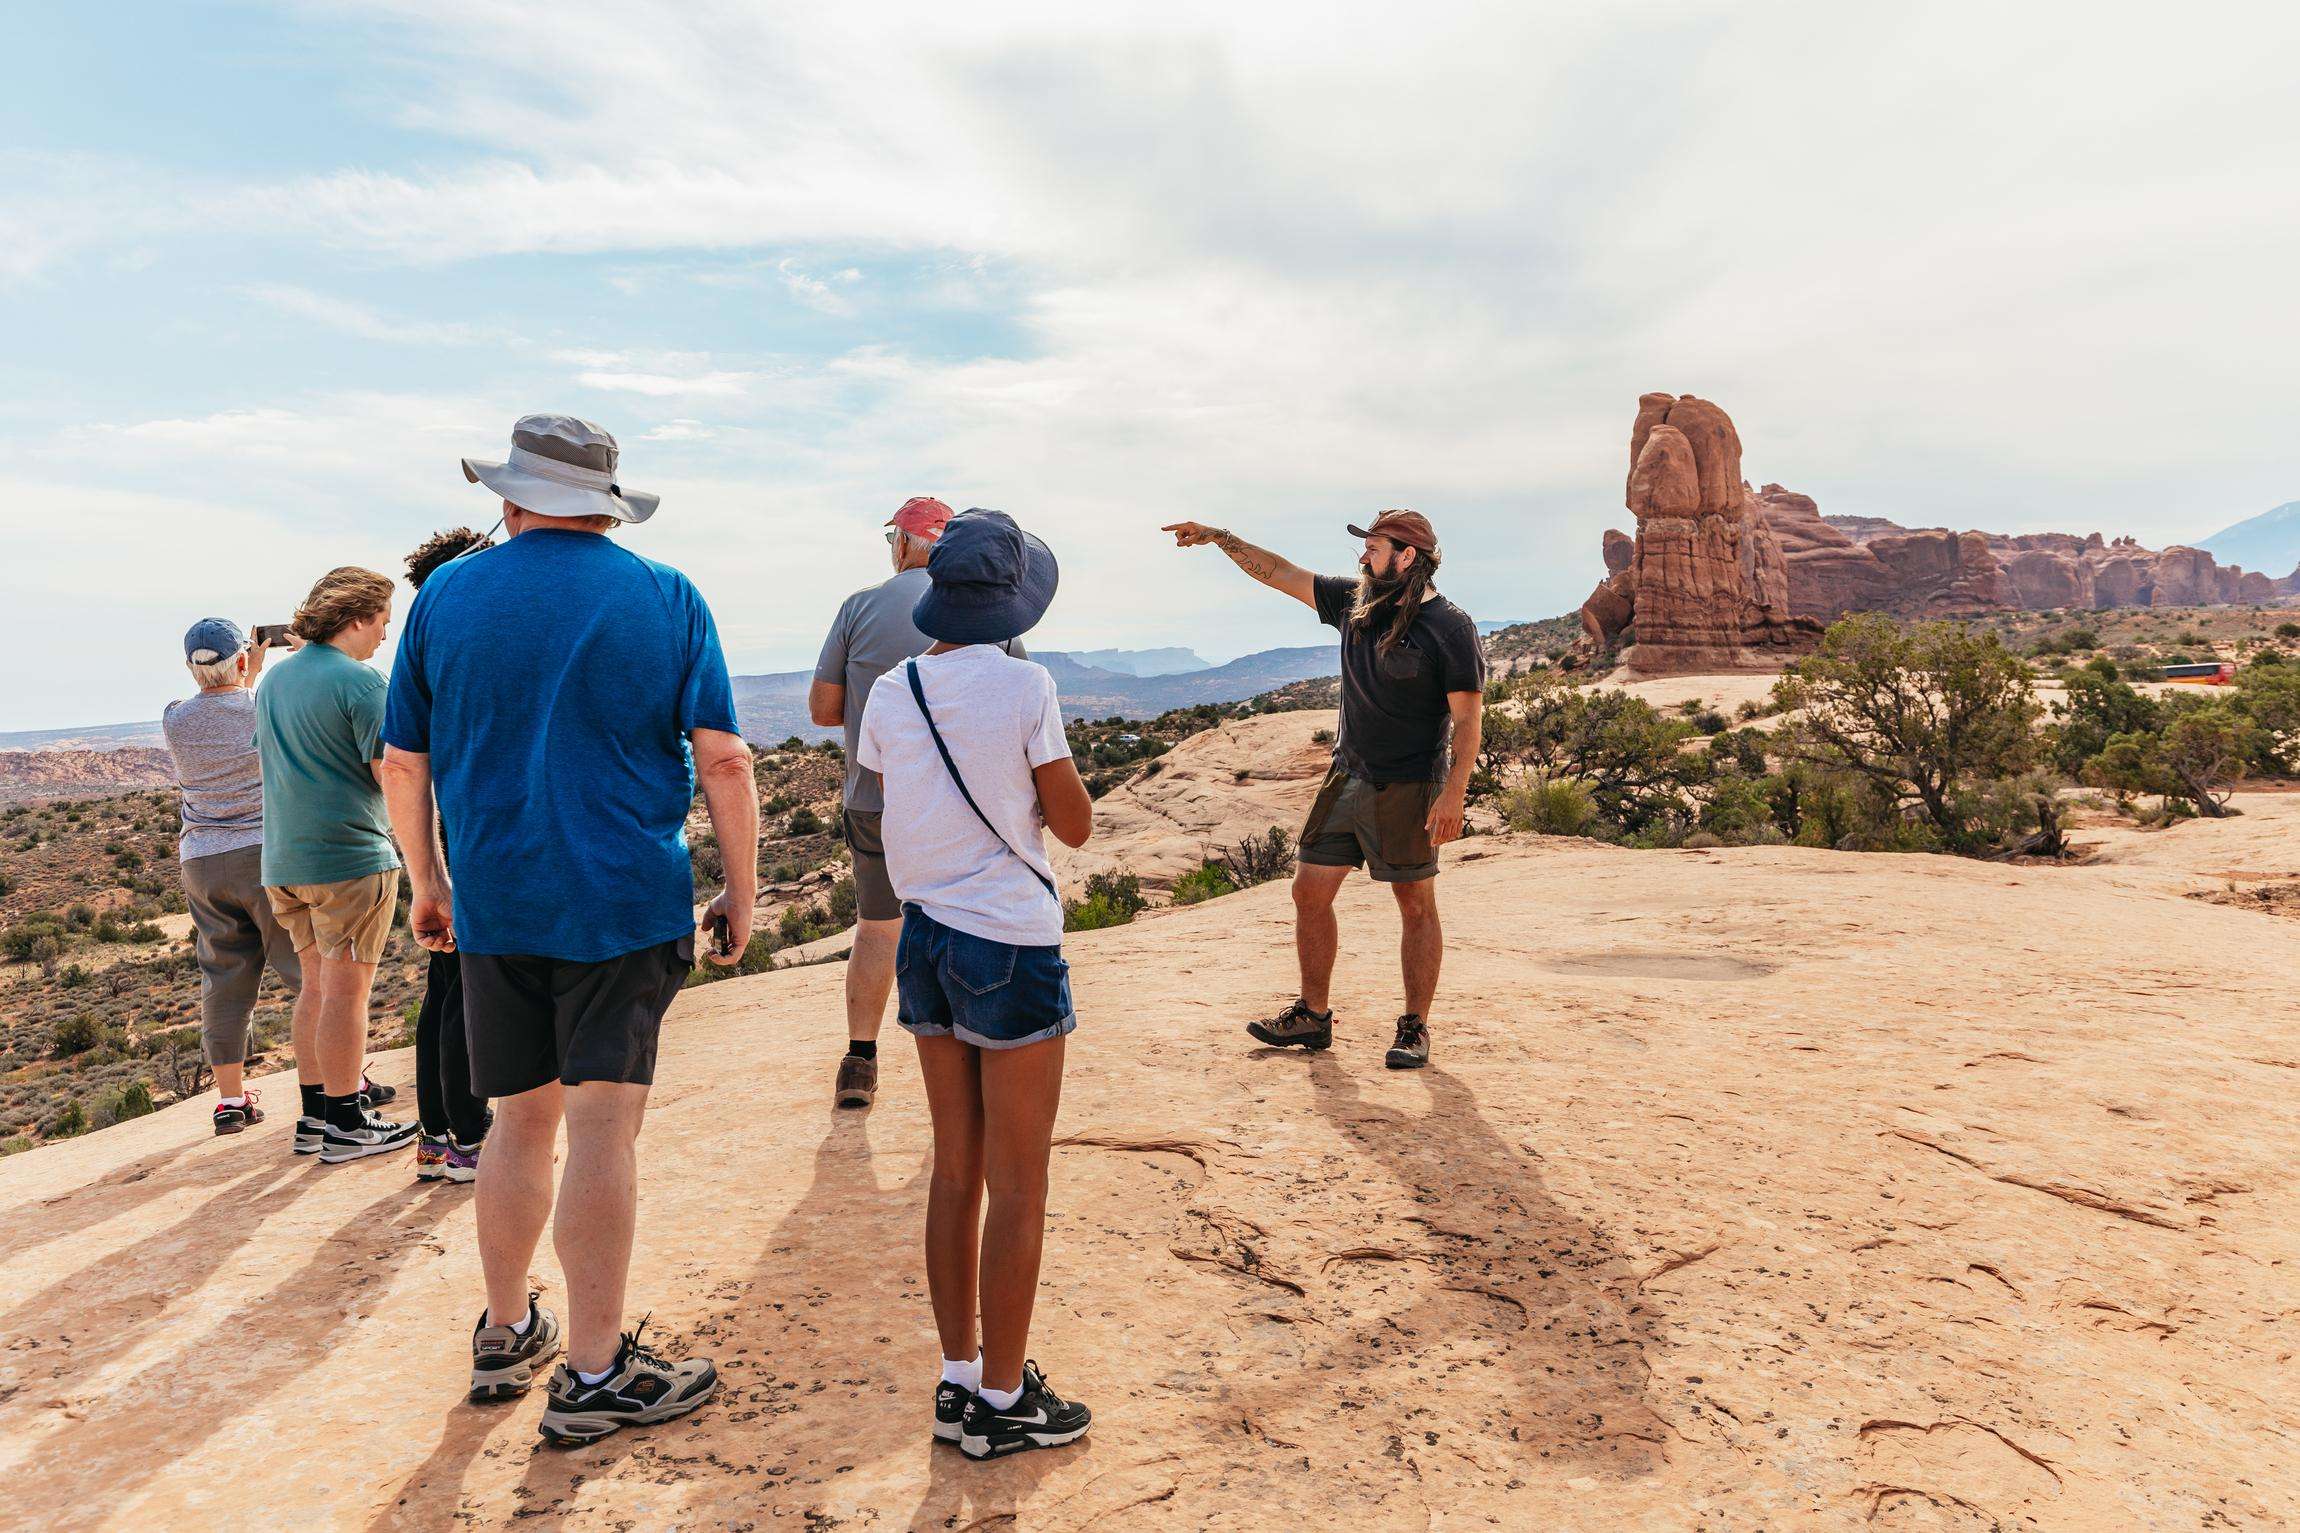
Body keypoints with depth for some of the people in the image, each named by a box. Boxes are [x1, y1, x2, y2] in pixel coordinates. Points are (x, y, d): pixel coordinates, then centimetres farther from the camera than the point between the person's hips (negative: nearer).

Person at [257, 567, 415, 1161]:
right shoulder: (360, 679, -13)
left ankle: (315, 1113, 24)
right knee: (346, 992, 0)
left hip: (283, 862, 8)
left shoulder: (274, 678, 14)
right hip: (350, 858, -8)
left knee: (317, 988, 17)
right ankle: (346, 1125, 7)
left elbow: (272, 763, 22)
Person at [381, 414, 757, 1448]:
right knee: (602, 1127, 0)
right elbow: (722, 758, -7)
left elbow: (402, 763, 8)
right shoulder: (667, 598, -1)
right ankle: (593, 1374, 8)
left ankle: (506, 1337, 32)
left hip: (492, 907, 3)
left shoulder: (447, 596, 5)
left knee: (520, 1124, 16)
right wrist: (742, 889, 0)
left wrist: (426, 880, 21)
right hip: (627, 903, -3)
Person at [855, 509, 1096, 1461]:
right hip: (1011, 947, -6)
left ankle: (960, 1384, 30)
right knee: (1018, 1190, 8)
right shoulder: (1024, 686, -14)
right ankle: (1002, 1403, 21)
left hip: (924, 940, 6)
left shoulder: (889, 695, 1)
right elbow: (1075, 824, -7)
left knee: (956, 1172, 17)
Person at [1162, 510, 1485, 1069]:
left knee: (1416, 906, 4)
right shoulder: (1354, 602, 8)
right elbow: (1280, 573, 15)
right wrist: (1220, 537, 12)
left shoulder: (1450, 628, -11)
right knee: (1310, 892, 7)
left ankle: (1415, 1029, 17)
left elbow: (1467, 720, -13)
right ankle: (1312, 1016, 20)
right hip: (1347, 778, 7)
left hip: (1409, 788, -6)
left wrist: (1453, 794, -20)